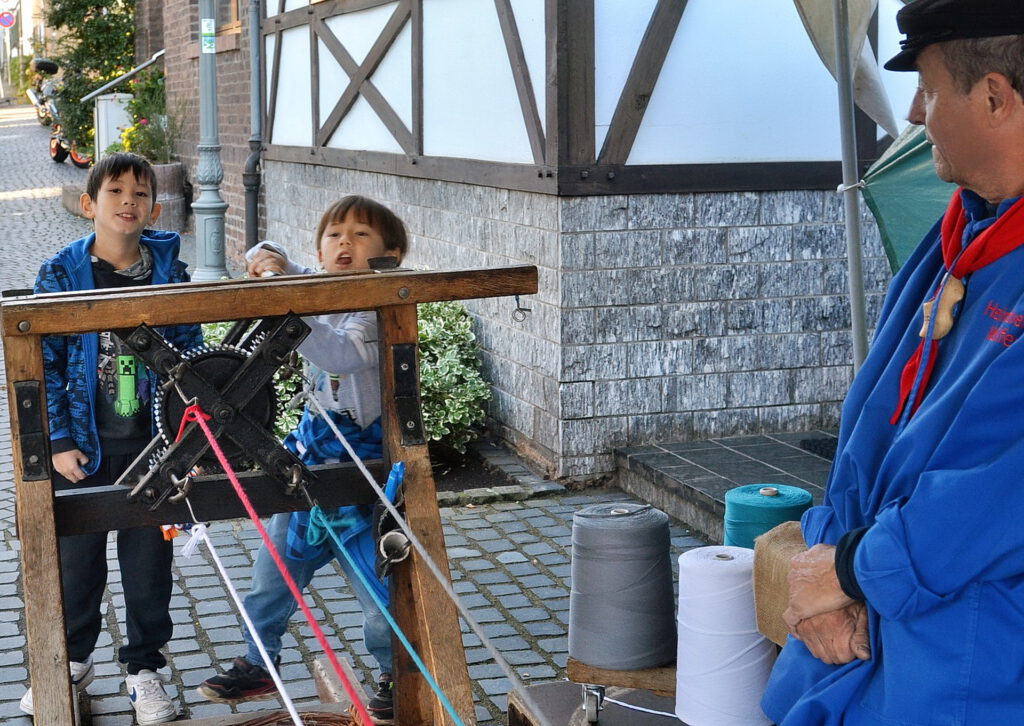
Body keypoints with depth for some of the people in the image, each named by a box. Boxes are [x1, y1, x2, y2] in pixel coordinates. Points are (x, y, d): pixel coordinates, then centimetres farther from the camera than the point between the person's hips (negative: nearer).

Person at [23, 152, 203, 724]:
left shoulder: (170, 273, -2)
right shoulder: (62, 275, -5)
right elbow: (45, 365, -4)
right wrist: (59, 441, -9)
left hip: (153, 445, 0)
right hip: (84, 447, 0)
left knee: (150, 560, 9)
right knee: (77, 559, 13)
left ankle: (145, 668, 26)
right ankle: (73, 660, 35)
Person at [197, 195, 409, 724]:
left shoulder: (379, 310, -18)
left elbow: (341, 354, -37)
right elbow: (267, 259, 17)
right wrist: (266, 259, -7)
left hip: (362, 462, -7)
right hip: (311, 452, 8)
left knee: (375, 581, -1)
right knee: (275, 569, 15)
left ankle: (395, 677, 22)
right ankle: (258, 665, 35)